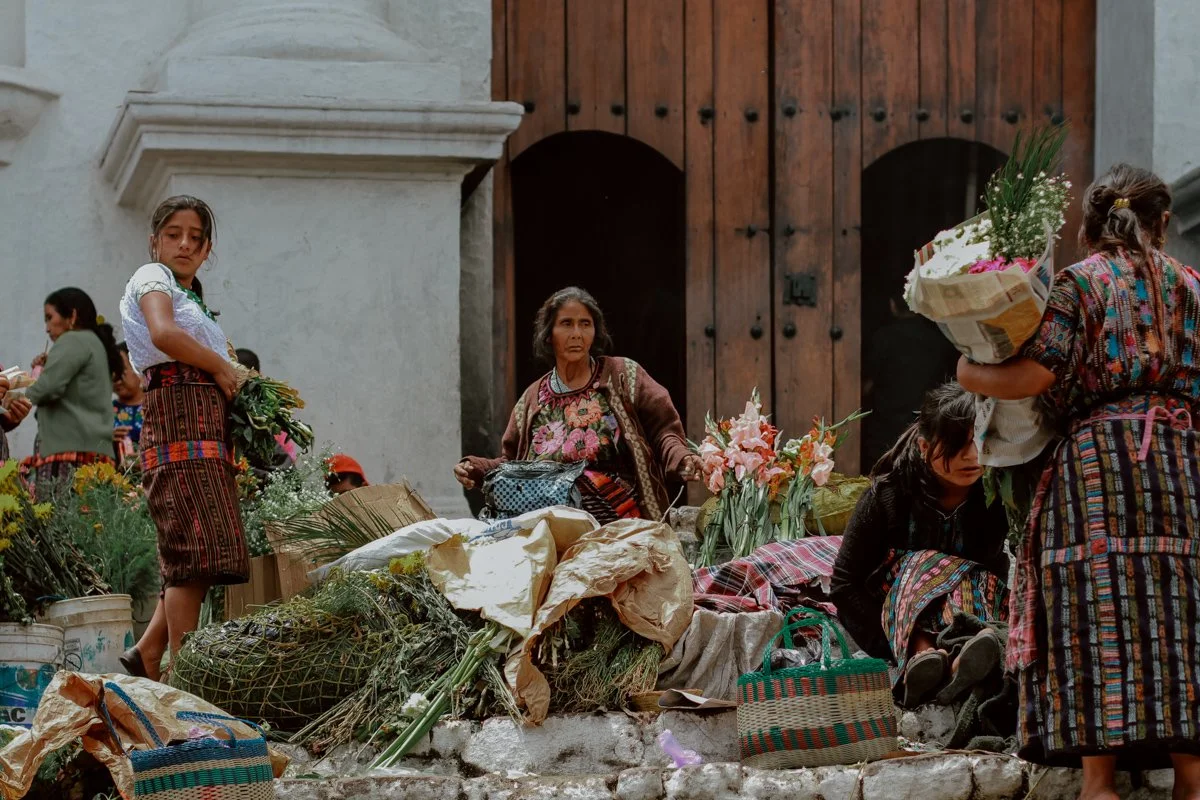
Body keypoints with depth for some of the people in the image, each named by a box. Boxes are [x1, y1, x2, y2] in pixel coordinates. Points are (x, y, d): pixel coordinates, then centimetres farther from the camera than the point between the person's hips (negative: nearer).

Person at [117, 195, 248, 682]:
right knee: (196, 548, -16)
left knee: (202, 553, 2)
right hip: (179, 408, -9)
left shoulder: (192, 298, 30)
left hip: (209, 417, 9)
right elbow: (163, 333, -18)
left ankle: (148, 655, 6)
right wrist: (222, 367, -8)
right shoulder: (152, 277, 2)